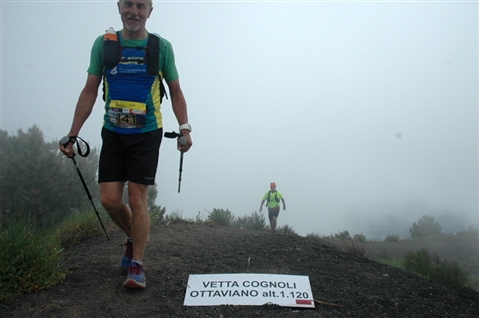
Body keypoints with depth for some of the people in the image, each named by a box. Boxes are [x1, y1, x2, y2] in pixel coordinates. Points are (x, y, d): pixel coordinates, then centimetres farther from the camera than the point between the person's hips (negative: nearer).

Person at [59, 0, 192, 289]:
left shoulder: (161, 47, 1)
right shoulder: (103, 44, 5)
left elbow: (176, 92, 5)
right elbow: (90, 91, 6)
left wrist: (185, 127, -10)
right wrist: (72, 135, 2)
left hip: (146, 134, -2)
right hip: (113, 133, 3)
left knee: (138, 197, -6)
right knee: (110, 199, 0)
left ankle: (137, 266, 6)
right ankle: (135, 237, 29)